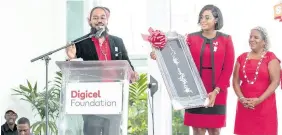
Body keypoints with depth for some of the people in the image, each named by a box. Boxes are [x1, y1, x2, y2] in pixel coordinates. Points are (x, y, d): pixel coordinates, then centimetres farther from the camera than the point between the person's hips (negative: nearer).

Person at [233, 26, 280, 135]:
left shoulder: (270, 58, -1)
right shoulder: (242, 58, 11)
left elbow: (275, 82, -8)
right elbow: (235, 81, 9)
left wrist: (259, 100, -15)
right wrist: (241, 98, -7)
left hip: (265, 105, -3)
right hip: (244, 105, 3)